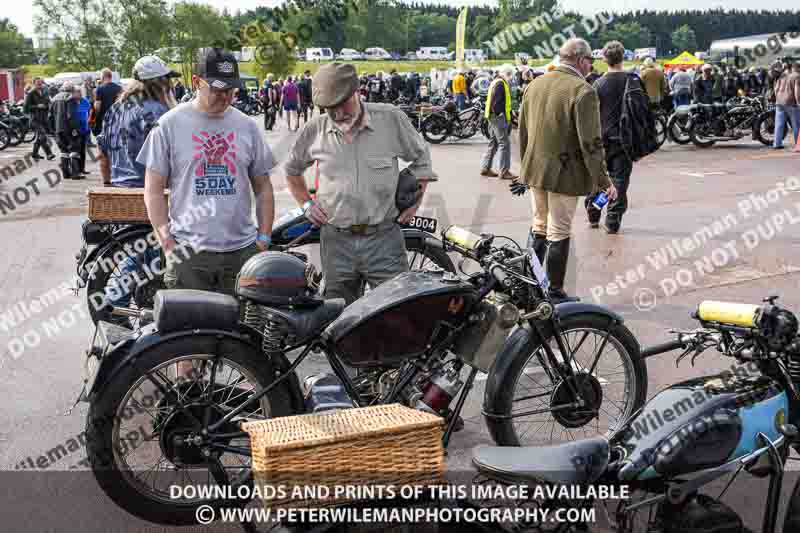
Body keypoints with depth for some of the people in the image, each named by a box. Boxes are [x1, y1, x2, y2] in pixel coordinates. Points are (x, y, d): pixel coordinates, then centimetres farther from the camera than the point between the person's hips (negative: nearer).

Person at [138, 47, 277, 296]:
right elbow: (154, 189, 1)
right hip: (188, 252, -2)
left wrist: (264, 239, 6)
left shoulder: (247, 126, 10)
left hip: (243, 251, 3)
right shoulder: (169, 124, 1)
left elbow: (262, 187, 14)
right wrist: (167, 243, -6)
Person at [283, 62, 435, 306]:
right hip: (336, 240, 2)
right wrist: (306, 203, 12)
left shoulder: (391, 119, -4)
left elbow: (421, 156, 11)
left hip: (384, 238, -2)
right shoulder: (315, 130, 2)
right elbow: (292, 168, 21)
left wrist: (417, 198, 4)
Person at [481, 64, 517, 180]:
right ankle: (504, 171, -7)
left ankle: (485, 168, 19)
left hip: (493, 117, 11)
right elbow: (496, 103, -21)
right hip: (499, 117, -11)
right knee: (505, 144, -8)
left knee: (493, 143, 15)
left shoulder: (495, 82, 18)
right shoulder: (501, 83, -13)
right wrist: (499, 114, -20)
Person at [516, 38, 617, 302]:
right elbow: (591, 143, -18)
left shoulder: (534, 85, 5)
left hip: (535, 169, 6)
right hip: (565, 172, -6)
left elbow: (522, 132, 11)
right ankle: (554, 293, 13)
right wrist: (603, 181, -10)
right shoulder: (583, 91, -16)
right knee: (559, 234, 4)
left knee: (539, 226, 20)